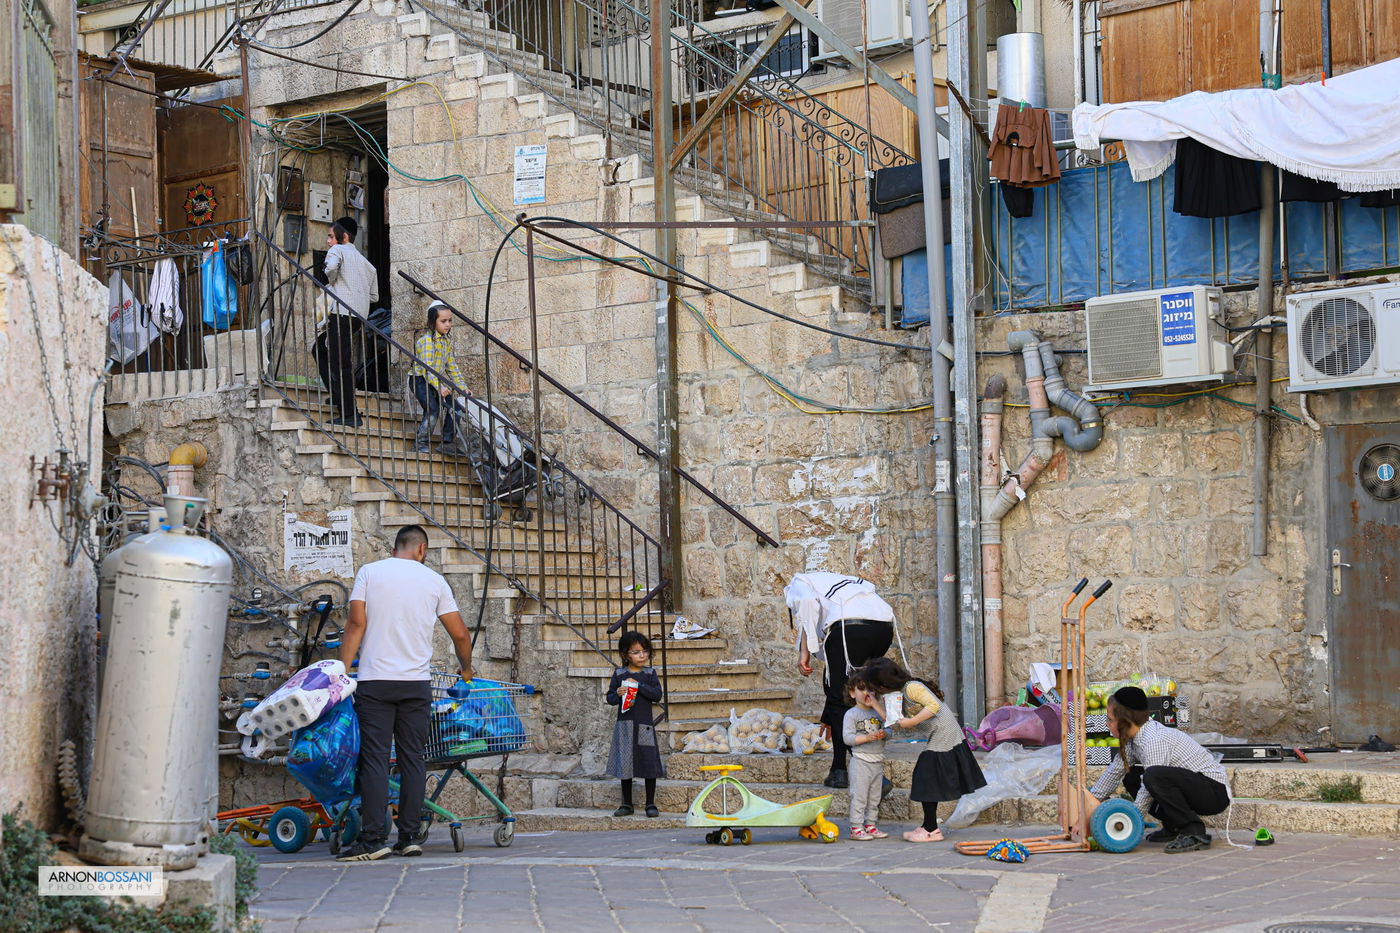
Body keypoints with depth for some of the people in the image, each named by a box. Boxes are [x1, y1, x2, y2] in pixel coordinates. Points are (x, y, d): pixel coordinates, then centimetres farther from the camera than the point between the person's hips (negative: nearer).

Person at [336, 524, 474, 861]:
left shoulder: (369, 572, 5)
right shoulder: (434, 581, 8)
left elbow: (356, 624, -4)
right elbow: (461, 635, 8)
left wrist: (343, 670, -1)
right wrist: (466, 669, 26)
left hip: (374, 682, -1)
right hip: (416, 683, 2)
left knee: (375, 760, -4)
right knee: (412, 760, 7)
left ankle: (373, 839, -10)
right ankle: (409, 837, 7)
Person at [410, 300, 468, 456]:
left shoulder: (446, 341, 6)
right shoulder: (427, 340, -21)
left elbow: (451, 367, 12)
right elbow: (427, 367, -30)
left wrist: (463, 388, 5)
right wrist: (439, 387, -41)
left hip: (436, 380, 8)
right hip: (420, 379, -8)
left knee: (451, 406, -2)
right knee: (432, 409, -21)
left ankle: (448, 442, 7)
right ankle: (420, 443, -9)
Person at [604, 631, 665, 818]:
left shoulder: (649, 673, 4)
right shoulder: (619, 674, 4)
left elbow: (657, 695, -8)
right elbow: (609, 698, 7)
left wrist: (638, 685, -15)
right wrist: (618, 694, -14)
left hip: (645, 725, 0)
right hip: (625, 724, 1)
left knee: (649, 763, -1)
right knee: (625, 764, 4)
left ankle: (651, 804, 9)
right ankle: (627, 804, 14)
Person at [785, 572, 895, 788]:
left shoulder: (798, 583, 26)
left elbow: (808, 602, -3)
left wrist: (804, 651, -3)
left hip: (849, 624, -7)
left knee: (840, 697, 2)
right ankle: (839, 769, 24)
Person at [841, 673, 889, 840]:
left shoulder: (878, 712, 12)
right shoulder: (851, 714, -6)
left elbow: (888, 729, 12)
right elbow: (847, 737, -13)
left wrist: (883, 734, -12)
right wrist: (867, 738, -23)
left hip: (877, 760, 6)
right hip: (861, 760, -6)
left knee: (875, 796, 11)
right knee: (859, 795, -6)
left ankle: (871, 825, 19)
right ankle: (856, 828, -3)